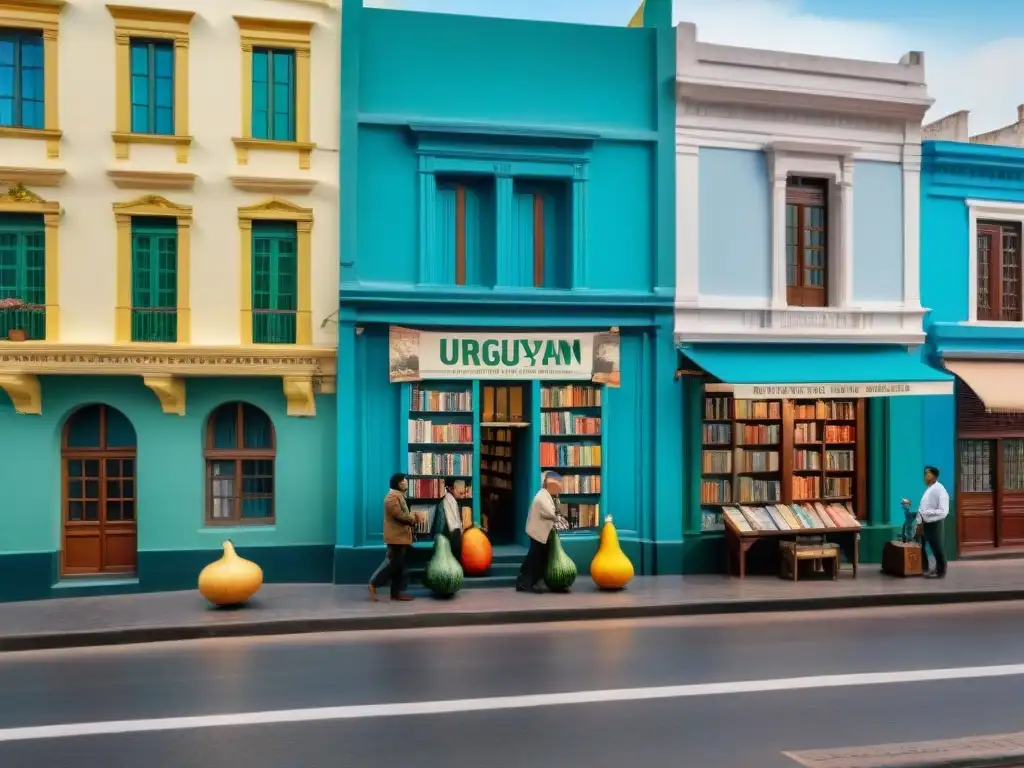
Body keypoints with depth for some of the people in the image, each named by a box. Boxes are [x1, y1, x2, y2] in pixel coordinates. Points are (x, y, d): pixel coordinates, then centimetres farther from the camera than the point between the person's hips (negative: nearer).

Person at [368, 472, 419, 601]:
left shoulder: (399, 496, 19)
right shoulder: (392, 497, -15)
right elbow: (399, 515, -23)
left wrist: (412, 518, 3)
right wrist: (413, 519, -10)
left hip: (402, 536, 10)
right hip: (396, 537, -10)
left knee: (399, 565, 10)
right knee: (393, 563, -8)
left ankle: (396, 592, 13)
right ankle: (373, 584, 1)